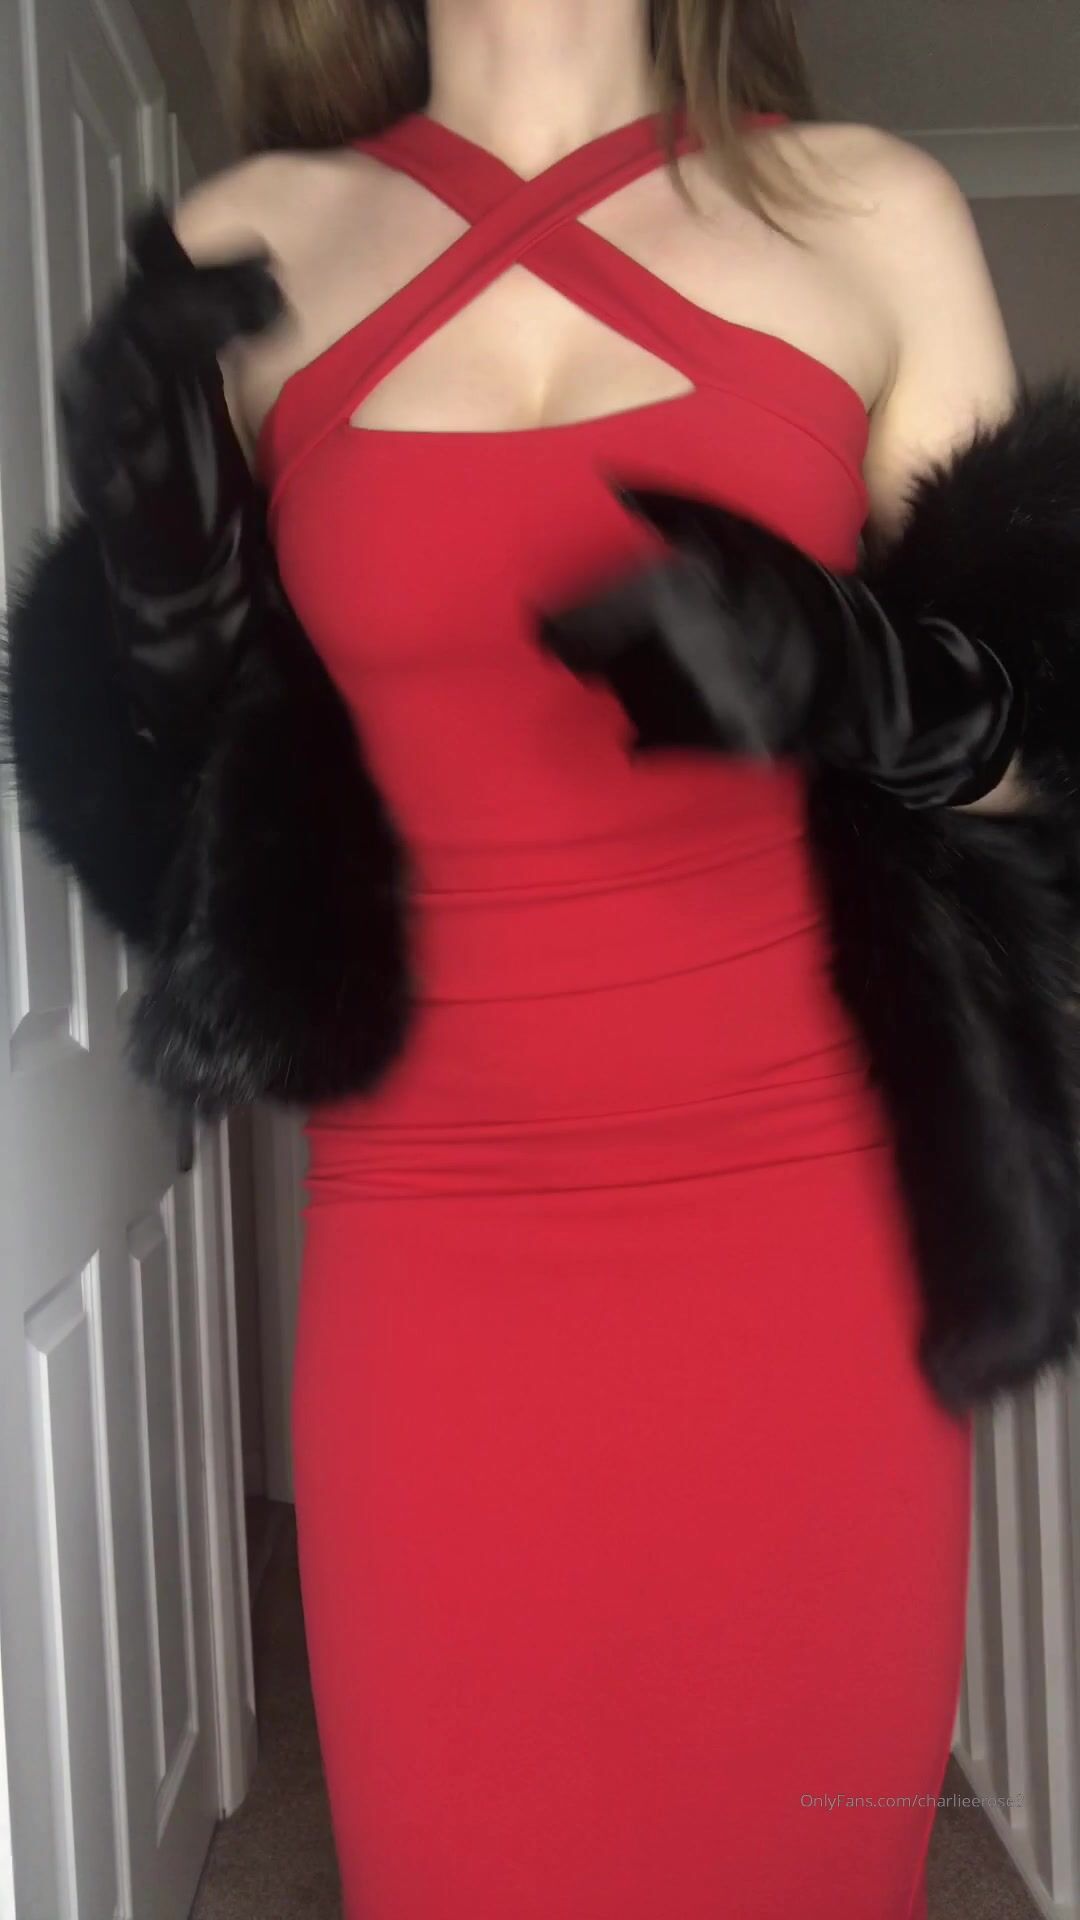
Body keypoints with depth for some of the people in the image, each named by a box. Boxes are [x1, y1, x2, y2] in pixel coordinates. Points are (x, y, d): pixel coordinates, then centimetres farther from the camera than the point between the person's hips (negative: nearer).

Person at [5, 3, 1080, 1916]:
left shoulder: (870, 213, 5)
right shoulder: (250, 255, 7)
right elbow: (166, 766, 11)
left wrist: (859, 676, -16)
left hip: (799, 1218, 0)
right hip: (437, 1237, 1)